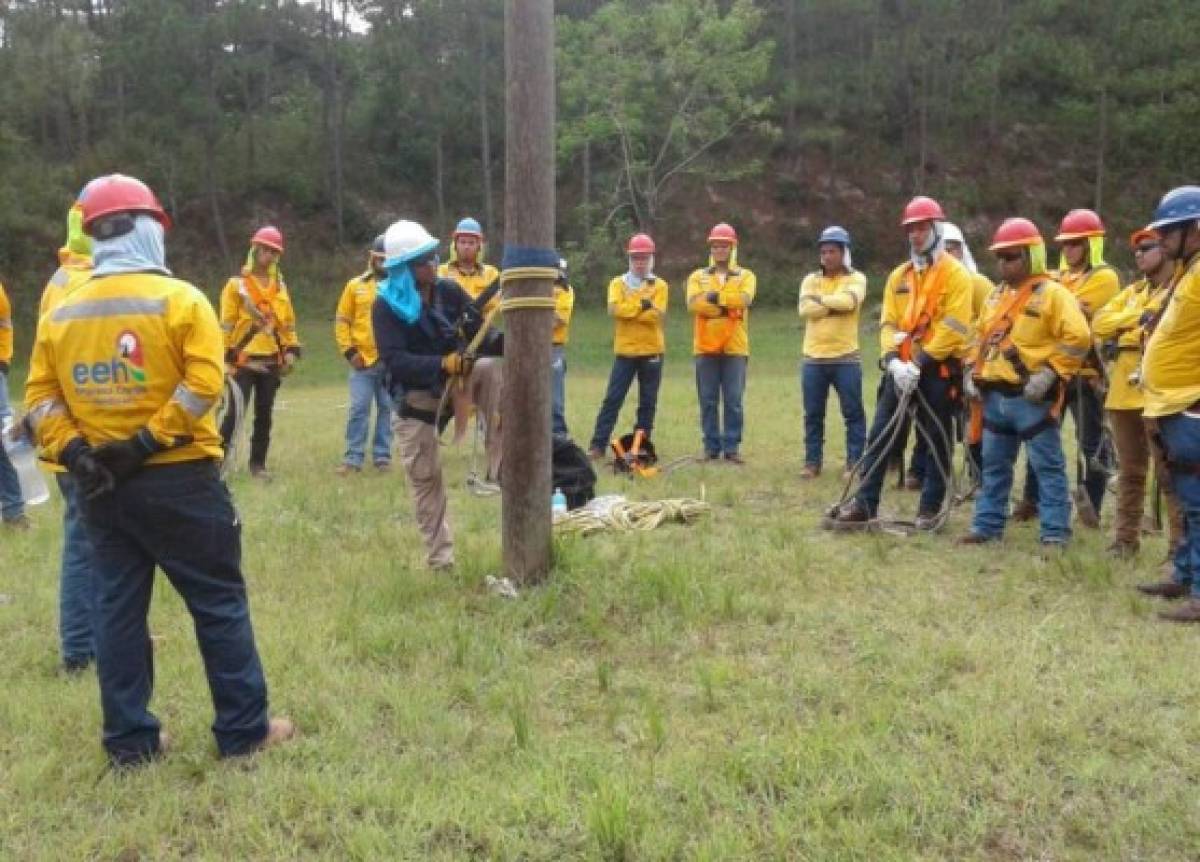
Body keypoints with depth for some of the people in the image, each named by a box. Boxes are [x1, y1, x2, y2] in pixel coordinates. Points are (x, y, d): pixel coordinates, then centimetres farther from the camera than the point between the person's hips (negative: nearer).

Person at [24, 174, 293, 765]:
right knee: (219, 602, 4)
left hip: (101, 486, 5)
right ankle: (244, 729, 10)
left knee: (117, 608, 12)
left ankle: (130, 739, 18)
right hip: (177, 478, -5)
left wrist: (72, 451, -5)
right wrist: (149, 441, -16)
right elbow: (203, 383, -19)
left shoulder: (60, 314, 7)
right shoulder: (179, 300, -8)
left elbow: (40, 397, 2)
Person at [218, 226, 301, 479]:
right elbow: (227, 324, -6)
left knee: (264, 415, 9)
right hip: (244, 361, -5)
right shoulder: (237, 284, -4)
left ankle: (258, 464, 17)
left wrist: (291, 351, 4)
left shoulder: (280, 285, 11)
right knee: (234, 413, -8)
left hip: (271, 361, 5)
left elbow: (288, 321, 13)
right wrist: (227, 356, -10)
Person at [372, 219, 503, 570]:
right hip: (414, 396, -2)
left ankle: (498, 466, -25)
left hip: (454, 379, 2)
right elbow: (394, 361, -27)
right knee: (425, 478, 2)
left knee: (492, 369, -27)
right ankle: (439, 558, 17)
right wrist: (444, 364, -40)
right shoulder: (385, 306, -16)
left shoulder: (449, 291, -6)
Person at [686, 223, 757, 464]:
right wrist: (727, 306, -13)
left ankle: (732, 447, 7)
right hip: (705, 347, 1)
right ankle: (711, 446, 12)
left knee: (733, 401, 0)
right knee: (708, 401, 4)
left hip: (735, 348, -1)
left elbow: (744, 299, -12)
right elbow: (694, 303, -9)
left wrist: (716, 296, -14)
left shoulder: (746, 276, 9)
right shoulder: (698, 277, 10)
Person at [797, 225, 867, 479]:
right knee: (813, 414, 6)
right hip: (813, 358, 3)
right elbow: (805, 309, -8)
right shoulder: (811, 279, 10)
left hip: (846, 358, -2)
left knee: (853, 413, 1)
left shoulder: (856, 279, 3)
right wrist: (835, 305, -12)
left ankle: (855, 462, 9)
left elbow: (849, 300, -19)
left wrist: (820, 299, -8)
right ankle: (812, 462, 14)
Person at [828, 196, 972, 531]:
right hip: (902, 371, 5)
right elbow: (888, 323, 9)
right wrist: (893, 360, -8)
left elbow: (953, 327, -12)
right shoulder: (899, 275, 14)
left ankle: (930, 508, 14)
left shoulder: (955, 273, -4)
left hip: (938, 371, -5)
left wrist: (921, 363, -18)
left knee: (938, 439, 4)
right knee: (879, 435, 1)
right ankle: (863, 506, 4)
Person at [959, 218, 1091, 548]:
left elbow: (1078, 338, -16)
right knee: (994, 465, 14)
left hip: (1031, 397, -7)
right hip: (994, 395, 8)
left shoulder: (1052, 293, -8)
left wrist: (1049, 373, -20)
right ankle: (987, 526, 23)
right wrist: (972, 372, 11)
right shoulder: (996, 296, 15)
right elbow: (980, 337, 25)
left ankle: (1055, 534, 3)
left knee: (1048, 467, -1)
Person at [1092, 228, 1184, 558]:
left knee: (1169, 473, -5)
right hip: (1123, 391, 7)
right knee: (1130, 472, 12)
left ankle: (1181, 543, 0)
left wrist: (1121, 336, -13)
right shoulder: (1133, 291, 22)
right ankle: (1125, 538, 19)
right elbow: (1099, 323, 8)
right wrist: (1137, 316, -8)